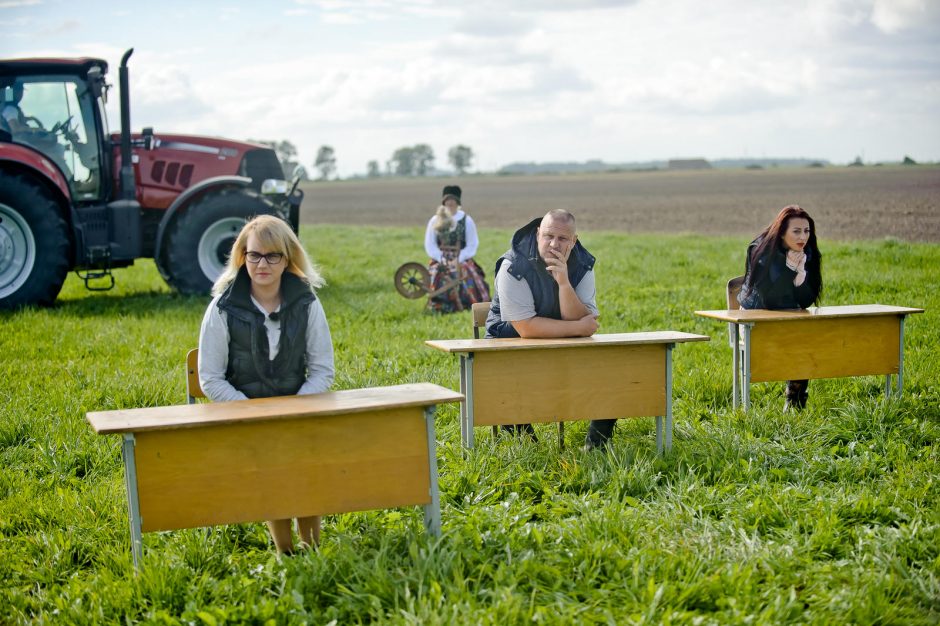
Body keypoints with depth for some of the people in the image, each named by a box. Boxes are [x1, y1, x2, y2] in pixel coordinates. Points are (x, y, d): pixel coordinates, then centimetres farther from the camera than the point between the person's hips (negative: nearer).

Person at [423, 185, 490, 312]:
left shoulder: (467, 220, 3)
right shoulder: (435, 221, 7)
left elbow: (472, 245, 1)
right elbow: (430, 244, 6)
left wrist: (459, 259, -11)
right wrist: (442, 259, -9)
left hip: (462, 260, -1)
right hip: (441, 260, 1)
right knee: (441, 278, -21)